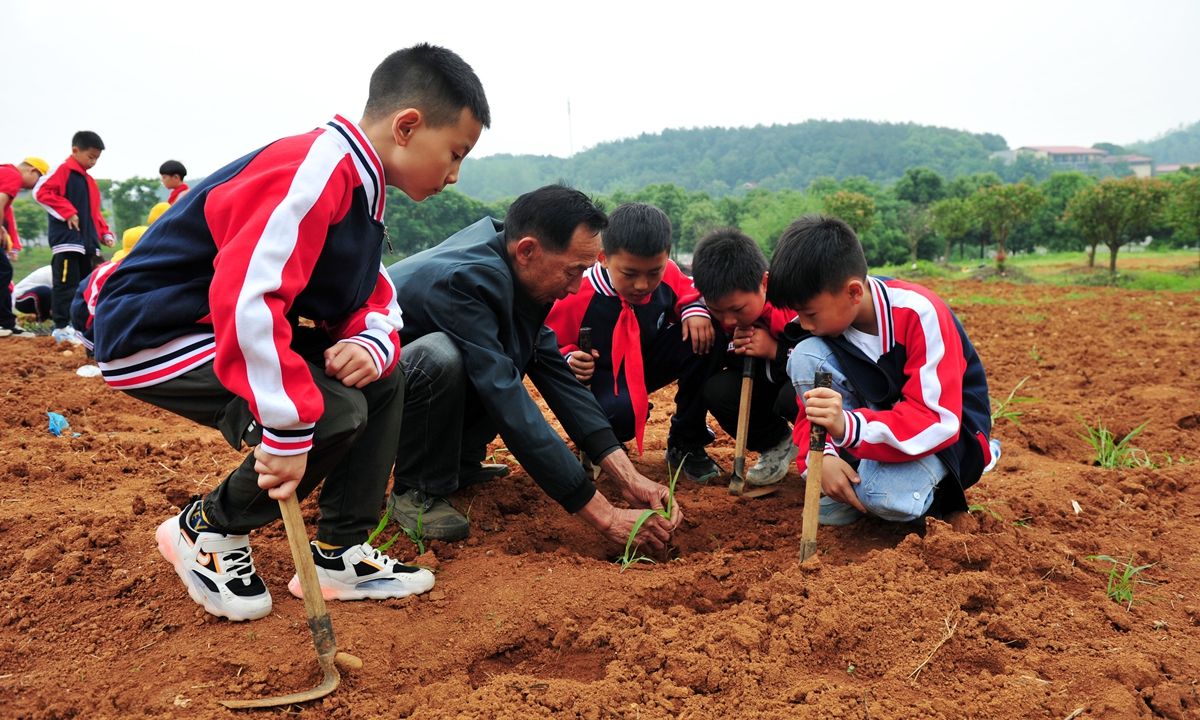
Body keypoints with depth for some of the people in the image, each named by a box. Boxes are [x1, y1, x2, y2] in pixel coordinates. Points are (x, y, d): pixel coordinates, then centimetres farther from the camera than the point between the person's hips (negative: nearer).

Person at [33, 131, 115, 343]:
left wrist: (104, 233, 12)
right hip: (67, 239, -9)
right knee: (66, 283, -9)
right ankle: (62, 328, -7)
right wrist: (68, 212, -18)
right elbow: (41, 192, -15)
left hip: (87, 241, 9)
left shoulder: (89, 180, 20)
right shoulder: (62, 170, -4)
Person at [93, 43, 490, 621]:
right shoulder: (317, 171, -25)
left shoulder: (361, 189, 10)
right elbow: (247, 297, -35)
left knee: (382, 379, 5)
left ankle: (339, 555, 8)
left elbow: (375, 302, 13)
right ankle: (207, 530, 1)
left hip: (240, 329, 10)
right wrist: (289, 432, -33)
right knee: (336, 414, -25)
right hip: (152, 334, -10)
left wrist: (371, 342, -12)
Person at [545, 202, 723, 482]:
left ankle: (685, 445, -4)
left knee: (703, 338, -19)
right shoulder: (575, 297, -27)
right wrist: (569, 361, -35)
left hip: (649, 363, 6)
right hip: (599, 377, -5)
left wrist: (696, 309, -15)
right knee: (619, 414, -40)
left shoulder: (667, 276, -16)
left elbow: (688, 292, 8)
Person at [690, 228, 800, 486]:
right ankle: (777, 445, 4)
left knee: (794, 396, -38)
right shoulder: (723, 304, -14)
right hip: (768, 385, 5)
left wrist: (775, 351, -34)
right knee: (717, 390, -22)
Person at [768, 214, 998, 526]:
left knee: (886, 497, -38)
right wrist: (824, 455, -28)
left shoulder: (919, 313, -27)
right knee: (806, 355, -21)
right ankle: (848, 491, -13)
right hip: (879, 414, 6)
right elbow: (810, 408, -5)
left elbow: (939, 421, -33)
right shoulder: (830, 314, -10)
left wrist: (849, 427, -49)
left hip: (949, 427, -5)